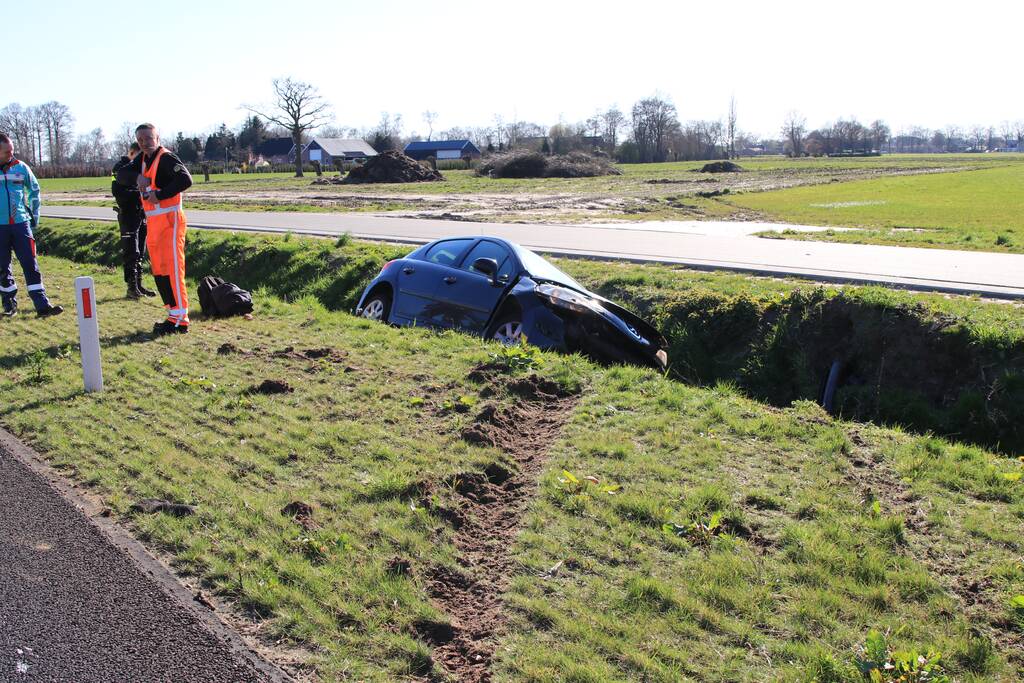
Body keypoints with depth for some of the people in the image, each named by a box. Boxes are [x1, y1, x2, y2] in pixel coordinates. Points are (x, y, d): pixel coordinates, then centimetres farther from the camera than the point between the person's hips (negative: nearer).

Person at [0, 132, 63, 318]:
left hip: (21, 224, 1)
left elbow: (34, 190, 17)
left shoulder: (20, 167, 3)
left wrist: (34, 215, 14)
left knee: (31, 264, -2)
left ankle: (42, 305, -3)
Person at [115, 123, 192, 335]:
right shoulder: (143, 159, 17)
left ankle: (180, 320, -10)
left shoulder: (166, 158, -9)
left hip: (169, 220, -9)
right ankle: (173, 315, 16)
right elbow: (121, 175, 7)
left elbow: (186, 180, -24)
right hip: (153, 222, 9)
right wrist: (137, 176, -13)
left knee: (172, 269, -11)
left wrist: (159, 194, -22)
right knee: (159, 272, 10)